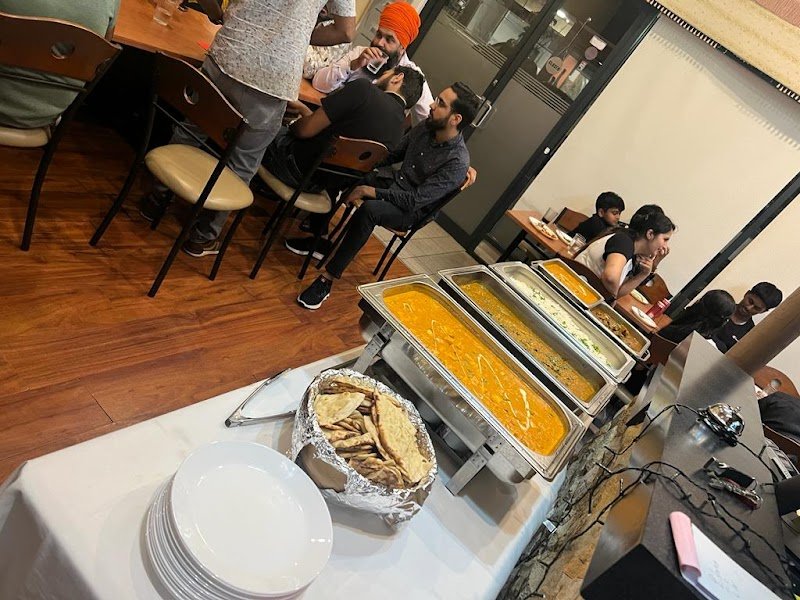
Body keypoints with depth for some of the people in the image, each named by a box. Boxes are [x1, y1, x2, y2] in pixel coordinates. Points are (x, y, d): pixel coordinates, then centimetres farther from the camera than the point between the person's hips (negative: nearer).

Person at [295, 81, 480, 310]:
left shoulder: (458, 163, -25)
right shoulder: (427, 126, -4)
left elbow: (415, 200, -26)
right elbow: (394, 154, 10)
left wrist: (372, 192, -25)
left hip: (411, 211, -7)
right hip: (393, 182, 7)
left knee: (369, 209, -37)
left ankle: (327, 279, -28)